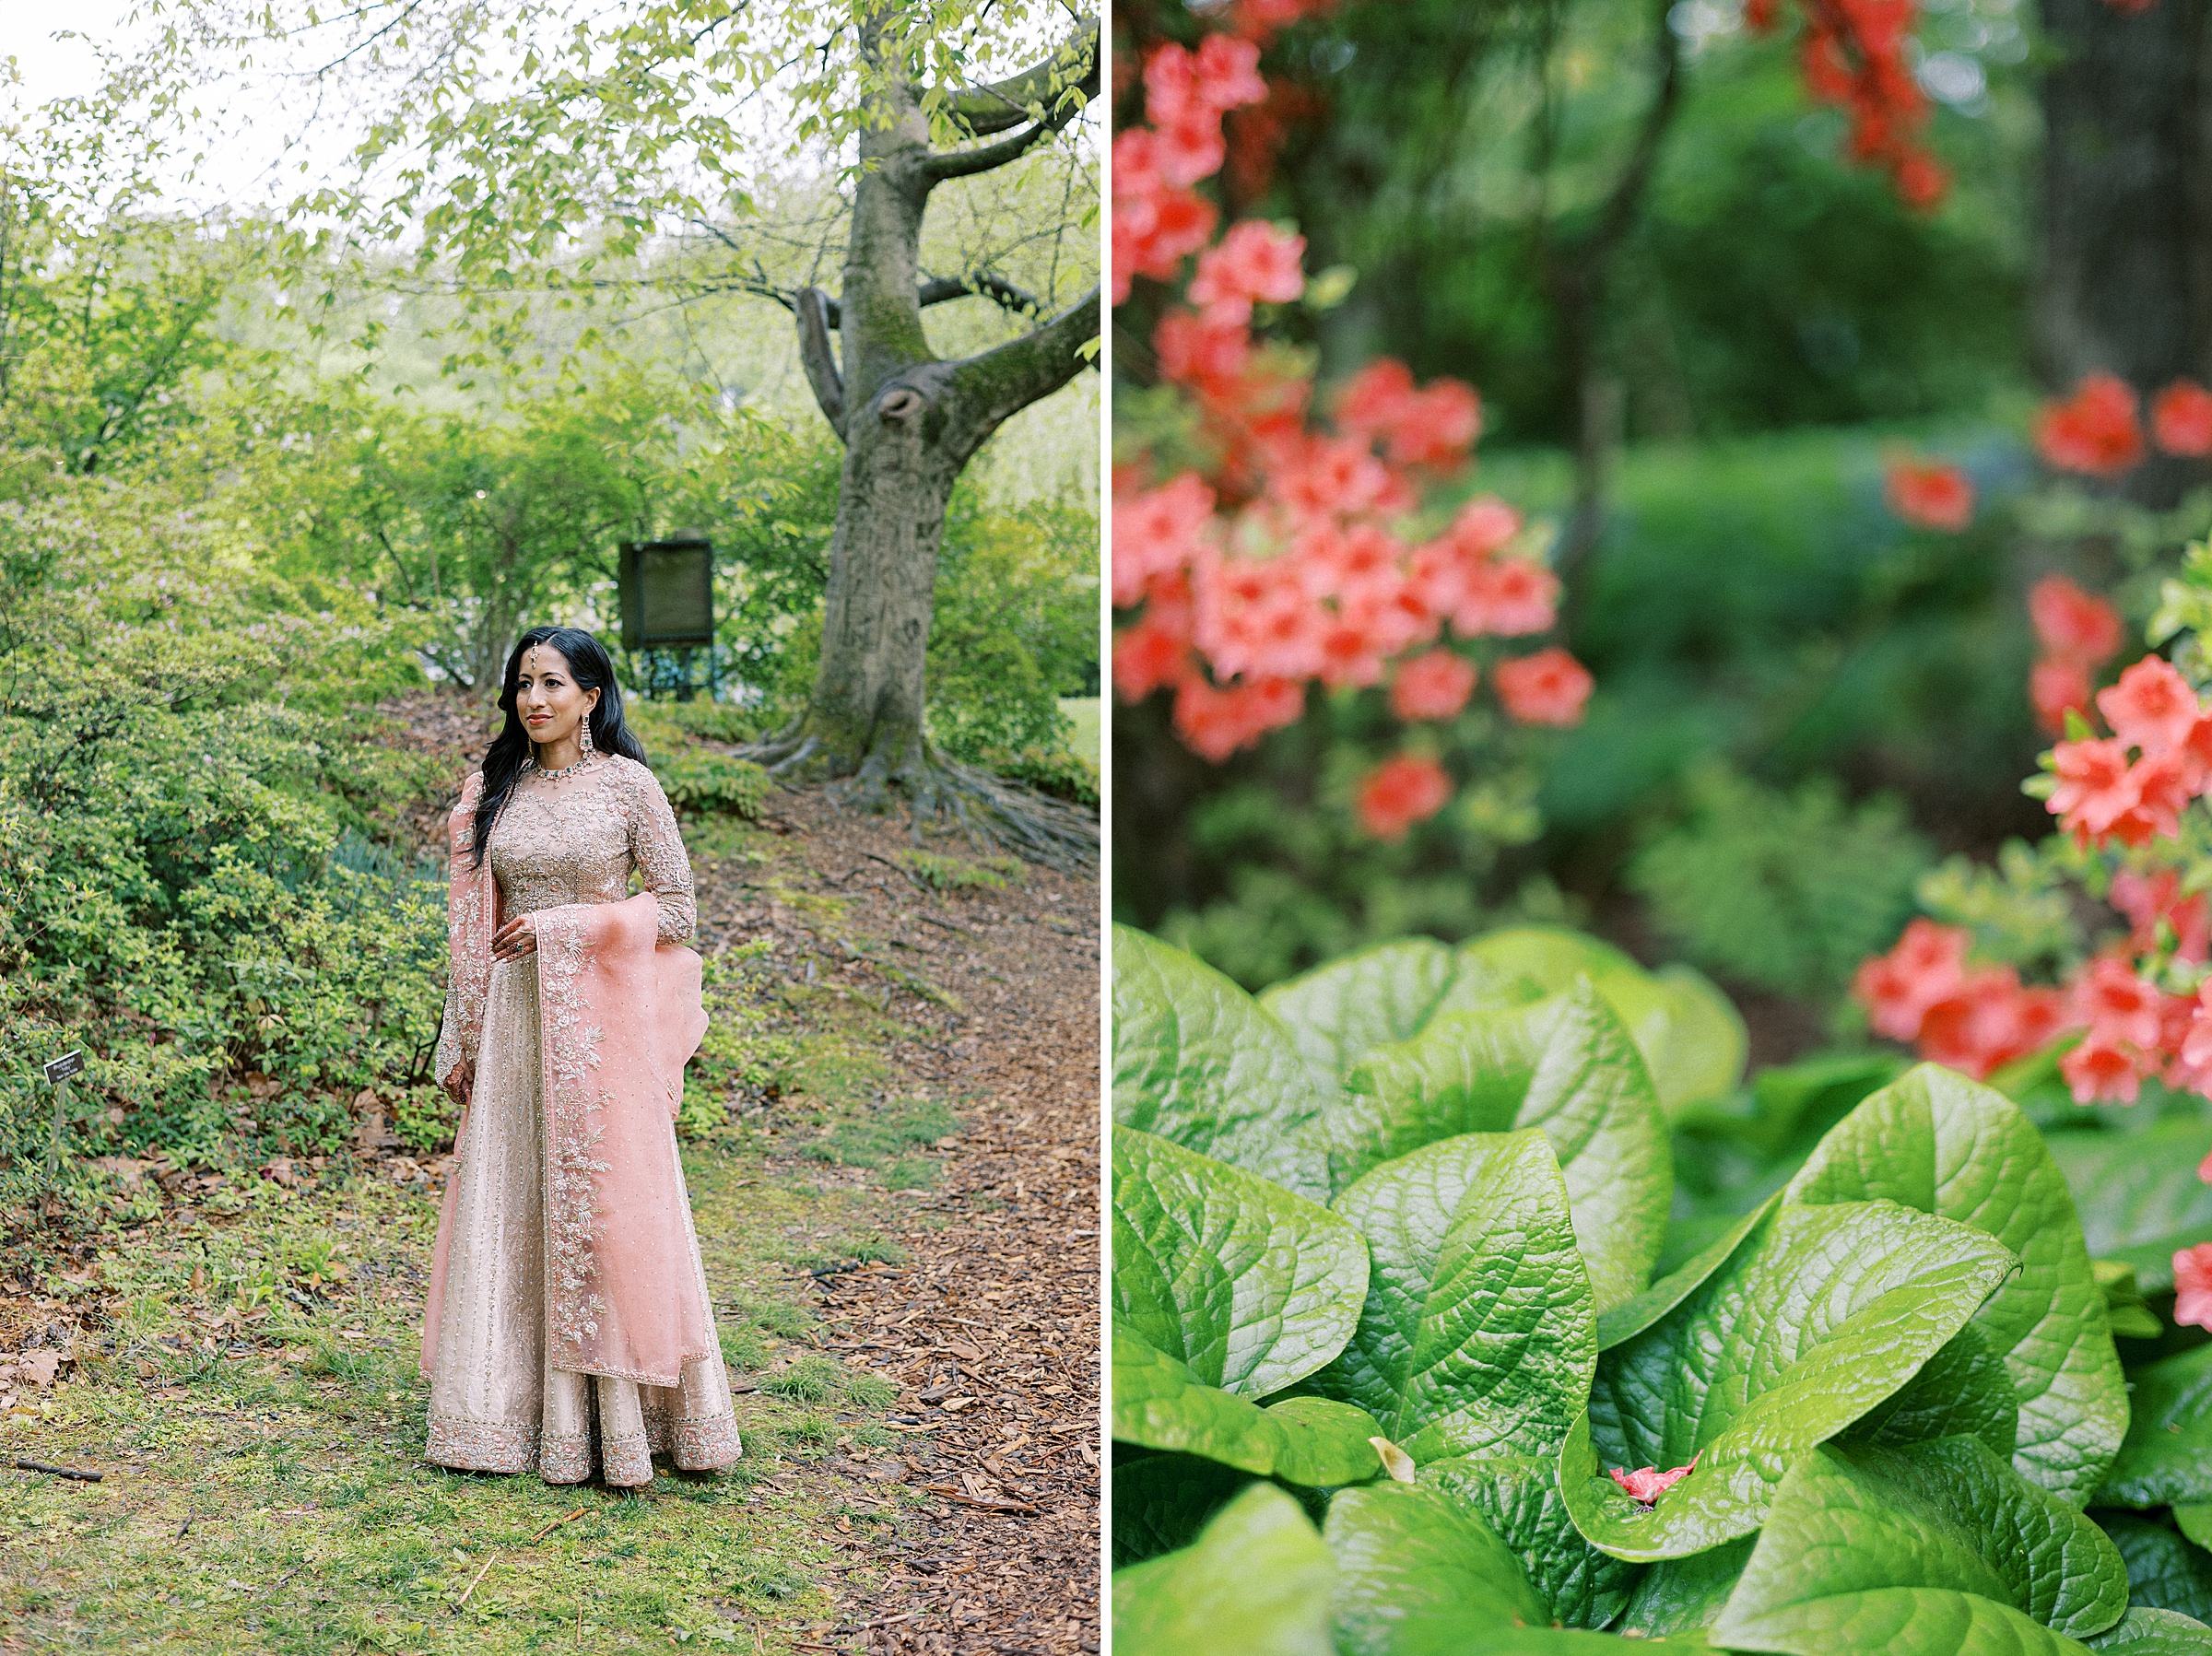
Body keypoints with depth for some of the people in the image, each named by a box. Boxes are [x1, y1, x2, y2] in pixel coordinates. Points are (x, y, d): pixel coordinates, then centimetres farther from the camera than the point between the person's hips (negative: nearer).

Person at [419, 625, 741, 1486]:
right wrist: (461, 1042, 8)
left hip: (601, 1018, -4)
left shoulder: (628, 785, -3)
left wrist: (563, 926, -12)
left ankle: (621, 1418, 8)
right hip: (513, 1018, 4)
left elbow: (674, 906, -3)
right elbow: (471, 928, 10)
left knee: (605, 1206, -2)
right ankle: (514, 1413, 14)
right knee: (507, 1207, 5)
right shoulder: (490, 791, 8)